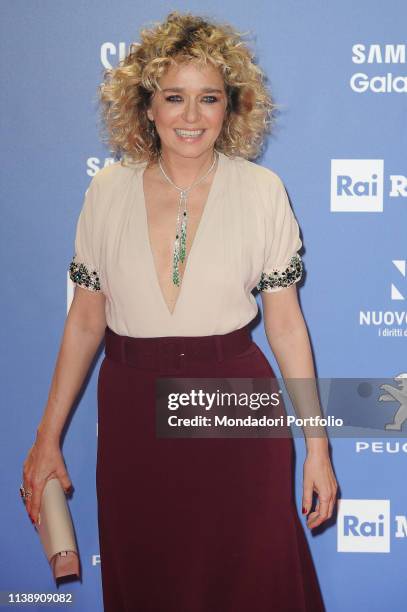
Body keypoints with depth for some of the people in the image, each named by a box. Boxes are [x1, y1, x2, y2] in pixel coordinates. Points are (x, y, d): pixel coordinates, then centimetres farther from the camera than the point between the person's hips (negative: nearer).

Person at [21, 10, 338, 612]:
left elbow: (285, 322, -2)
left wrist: (317, 446, -3)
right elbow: (86, 320, 5)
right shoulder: (108, 190, 0)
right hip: (132, 410, 2)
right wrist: (47, 438, 6)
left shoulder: (262, 190, -4)